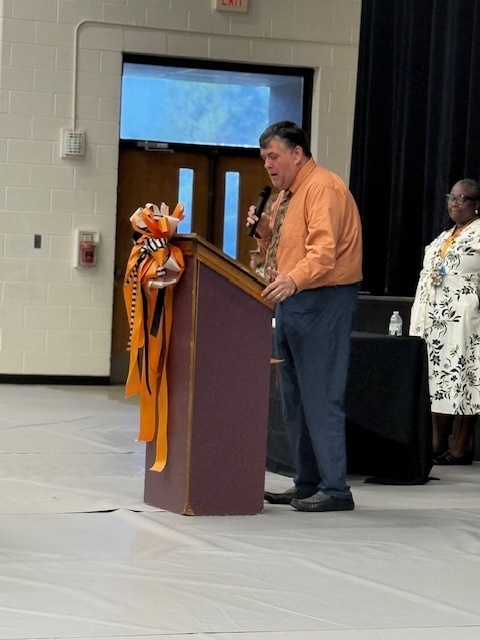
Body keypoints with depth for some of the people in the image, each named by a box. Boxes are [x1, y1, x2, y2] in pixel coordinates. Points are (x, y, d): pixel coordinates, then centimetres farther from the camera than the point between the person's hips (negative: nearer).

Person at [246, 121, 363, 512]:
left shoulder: (322, 187, -12)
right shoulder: (287, 194, 20)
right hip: (292, 302, 10)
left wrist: (293, 280, -41)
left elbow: (324, 250, -25)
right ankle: (307, 484, 18)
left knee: (321, 396, -11)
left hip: (322, 302, -10)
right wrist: (266, 232, 5)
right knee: (294, 398, 12)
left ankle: (335, 489, -9)